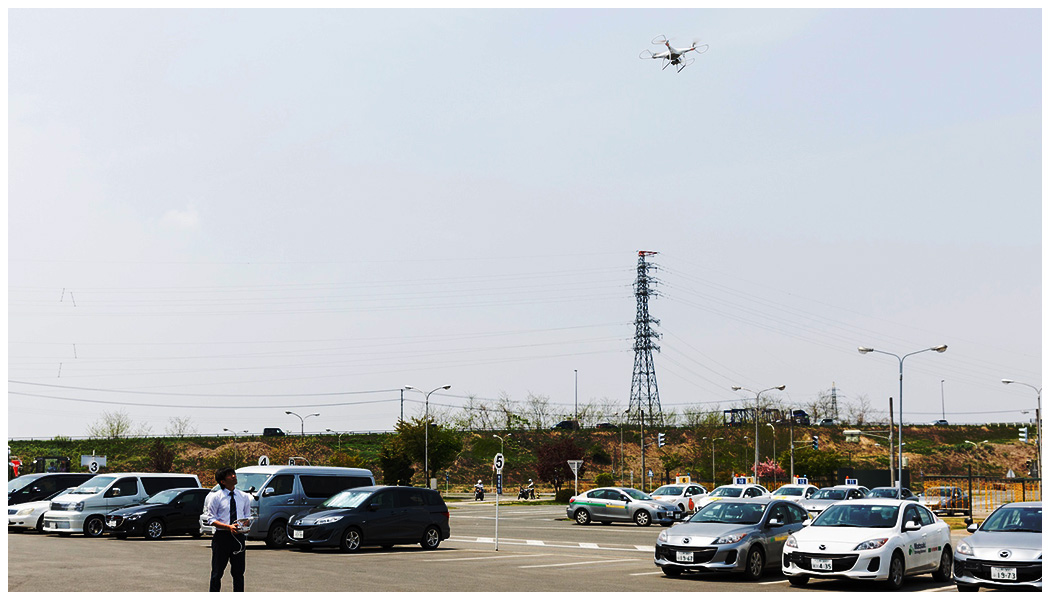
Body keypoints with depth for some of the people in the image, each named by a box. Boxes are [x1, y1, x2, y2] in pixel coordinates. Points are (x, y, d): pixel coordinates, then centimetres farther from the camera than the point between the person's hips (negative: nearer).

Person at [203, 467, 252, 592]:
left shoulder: (244, 497, 8)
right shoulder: (216, 497, -3)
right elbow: (211, 519, -6)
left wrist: (244, 524, -9)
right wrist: (228, 527, -20)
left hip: (238, 535, 3)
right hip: (221, 536, -3)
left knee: (239, 572, 7)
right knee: (217, 572, 3)